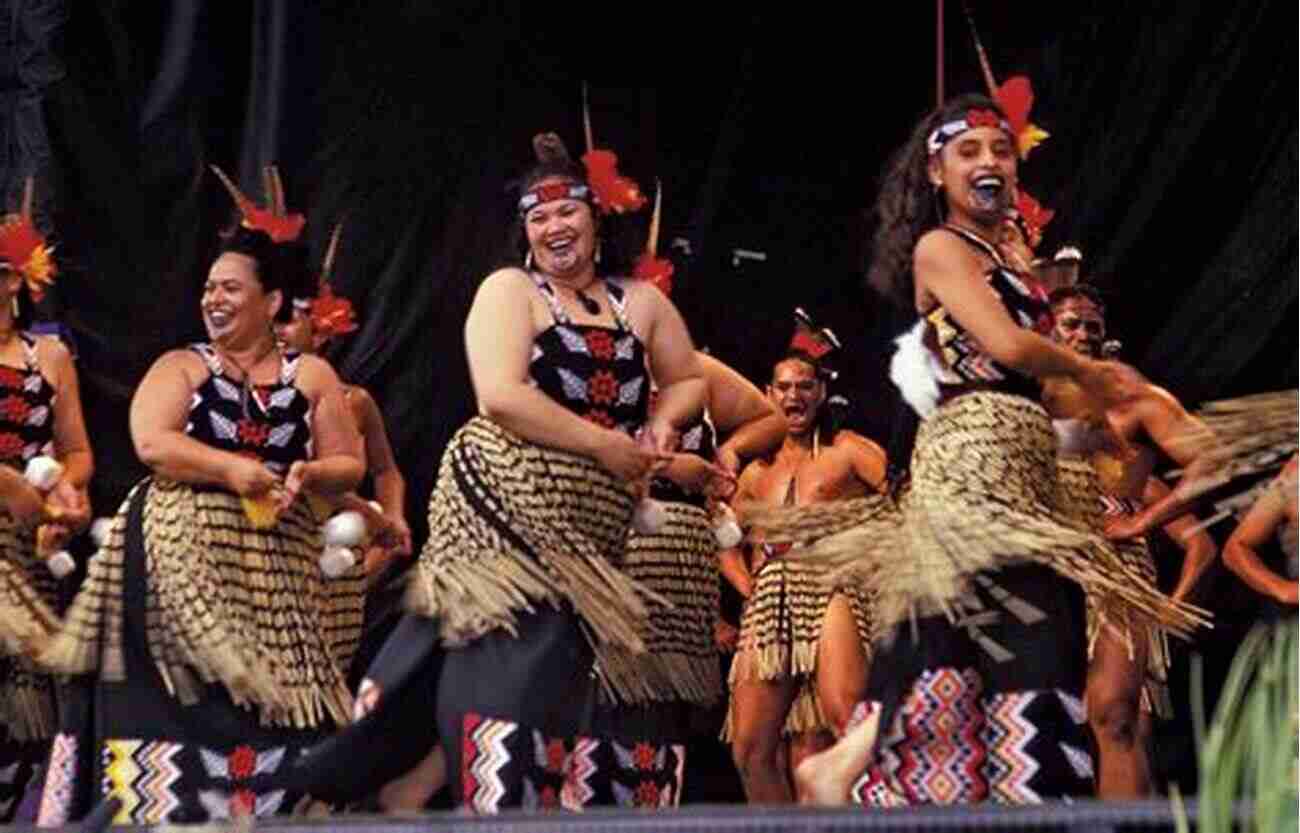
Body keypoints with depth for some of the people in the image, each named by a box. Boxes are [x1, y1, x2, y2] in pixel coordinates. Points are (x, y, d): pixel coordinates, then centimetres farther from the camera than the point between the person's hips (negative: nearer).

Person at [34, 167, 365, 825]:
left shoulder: (311, 375, 11)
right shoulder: (180, 367, 7)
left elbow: (348, 466, 10)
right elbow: (150, 443, -10)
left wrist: (307, 475, -11)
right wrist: (232, 470, -18)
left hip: (275, 567, 2)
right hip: (183, 557, -2)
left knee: (270, 708, 0)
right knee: (182, 709, -9)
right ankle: (172, 813, -5)